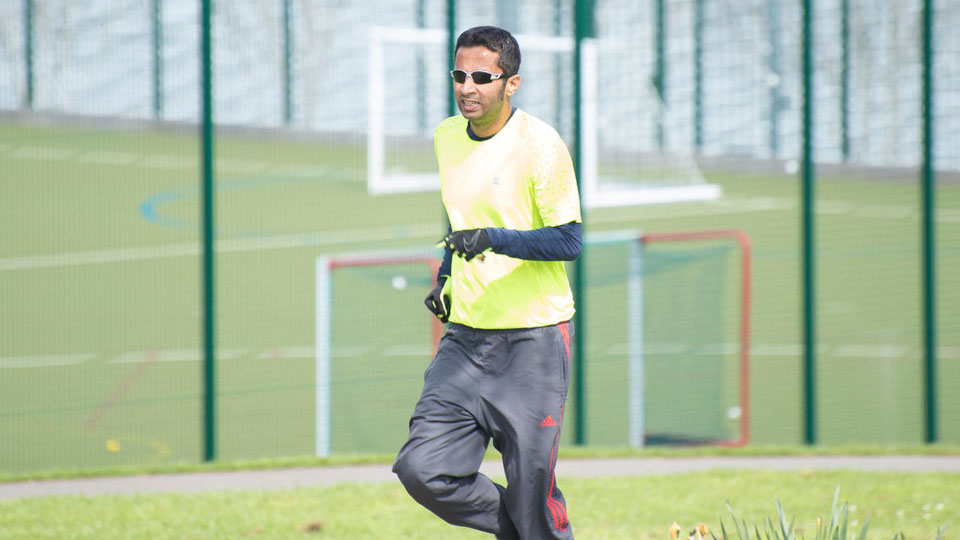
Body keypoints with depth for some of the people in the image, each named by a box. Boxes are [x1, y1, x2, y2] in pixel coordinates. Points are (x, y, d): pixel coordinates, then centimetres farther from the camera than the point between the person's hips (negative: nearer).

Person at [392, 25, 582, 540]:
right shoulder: (447, 137, 10)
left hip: (534, 338, -6)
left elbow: (568, 241, -14)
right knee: (422, 469, -7)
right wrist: (447, 277, 14)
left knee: (531, 493, -5)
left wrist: (494, 239, -27)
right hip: (466, 334, 6)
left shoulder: (539, 144, -11)